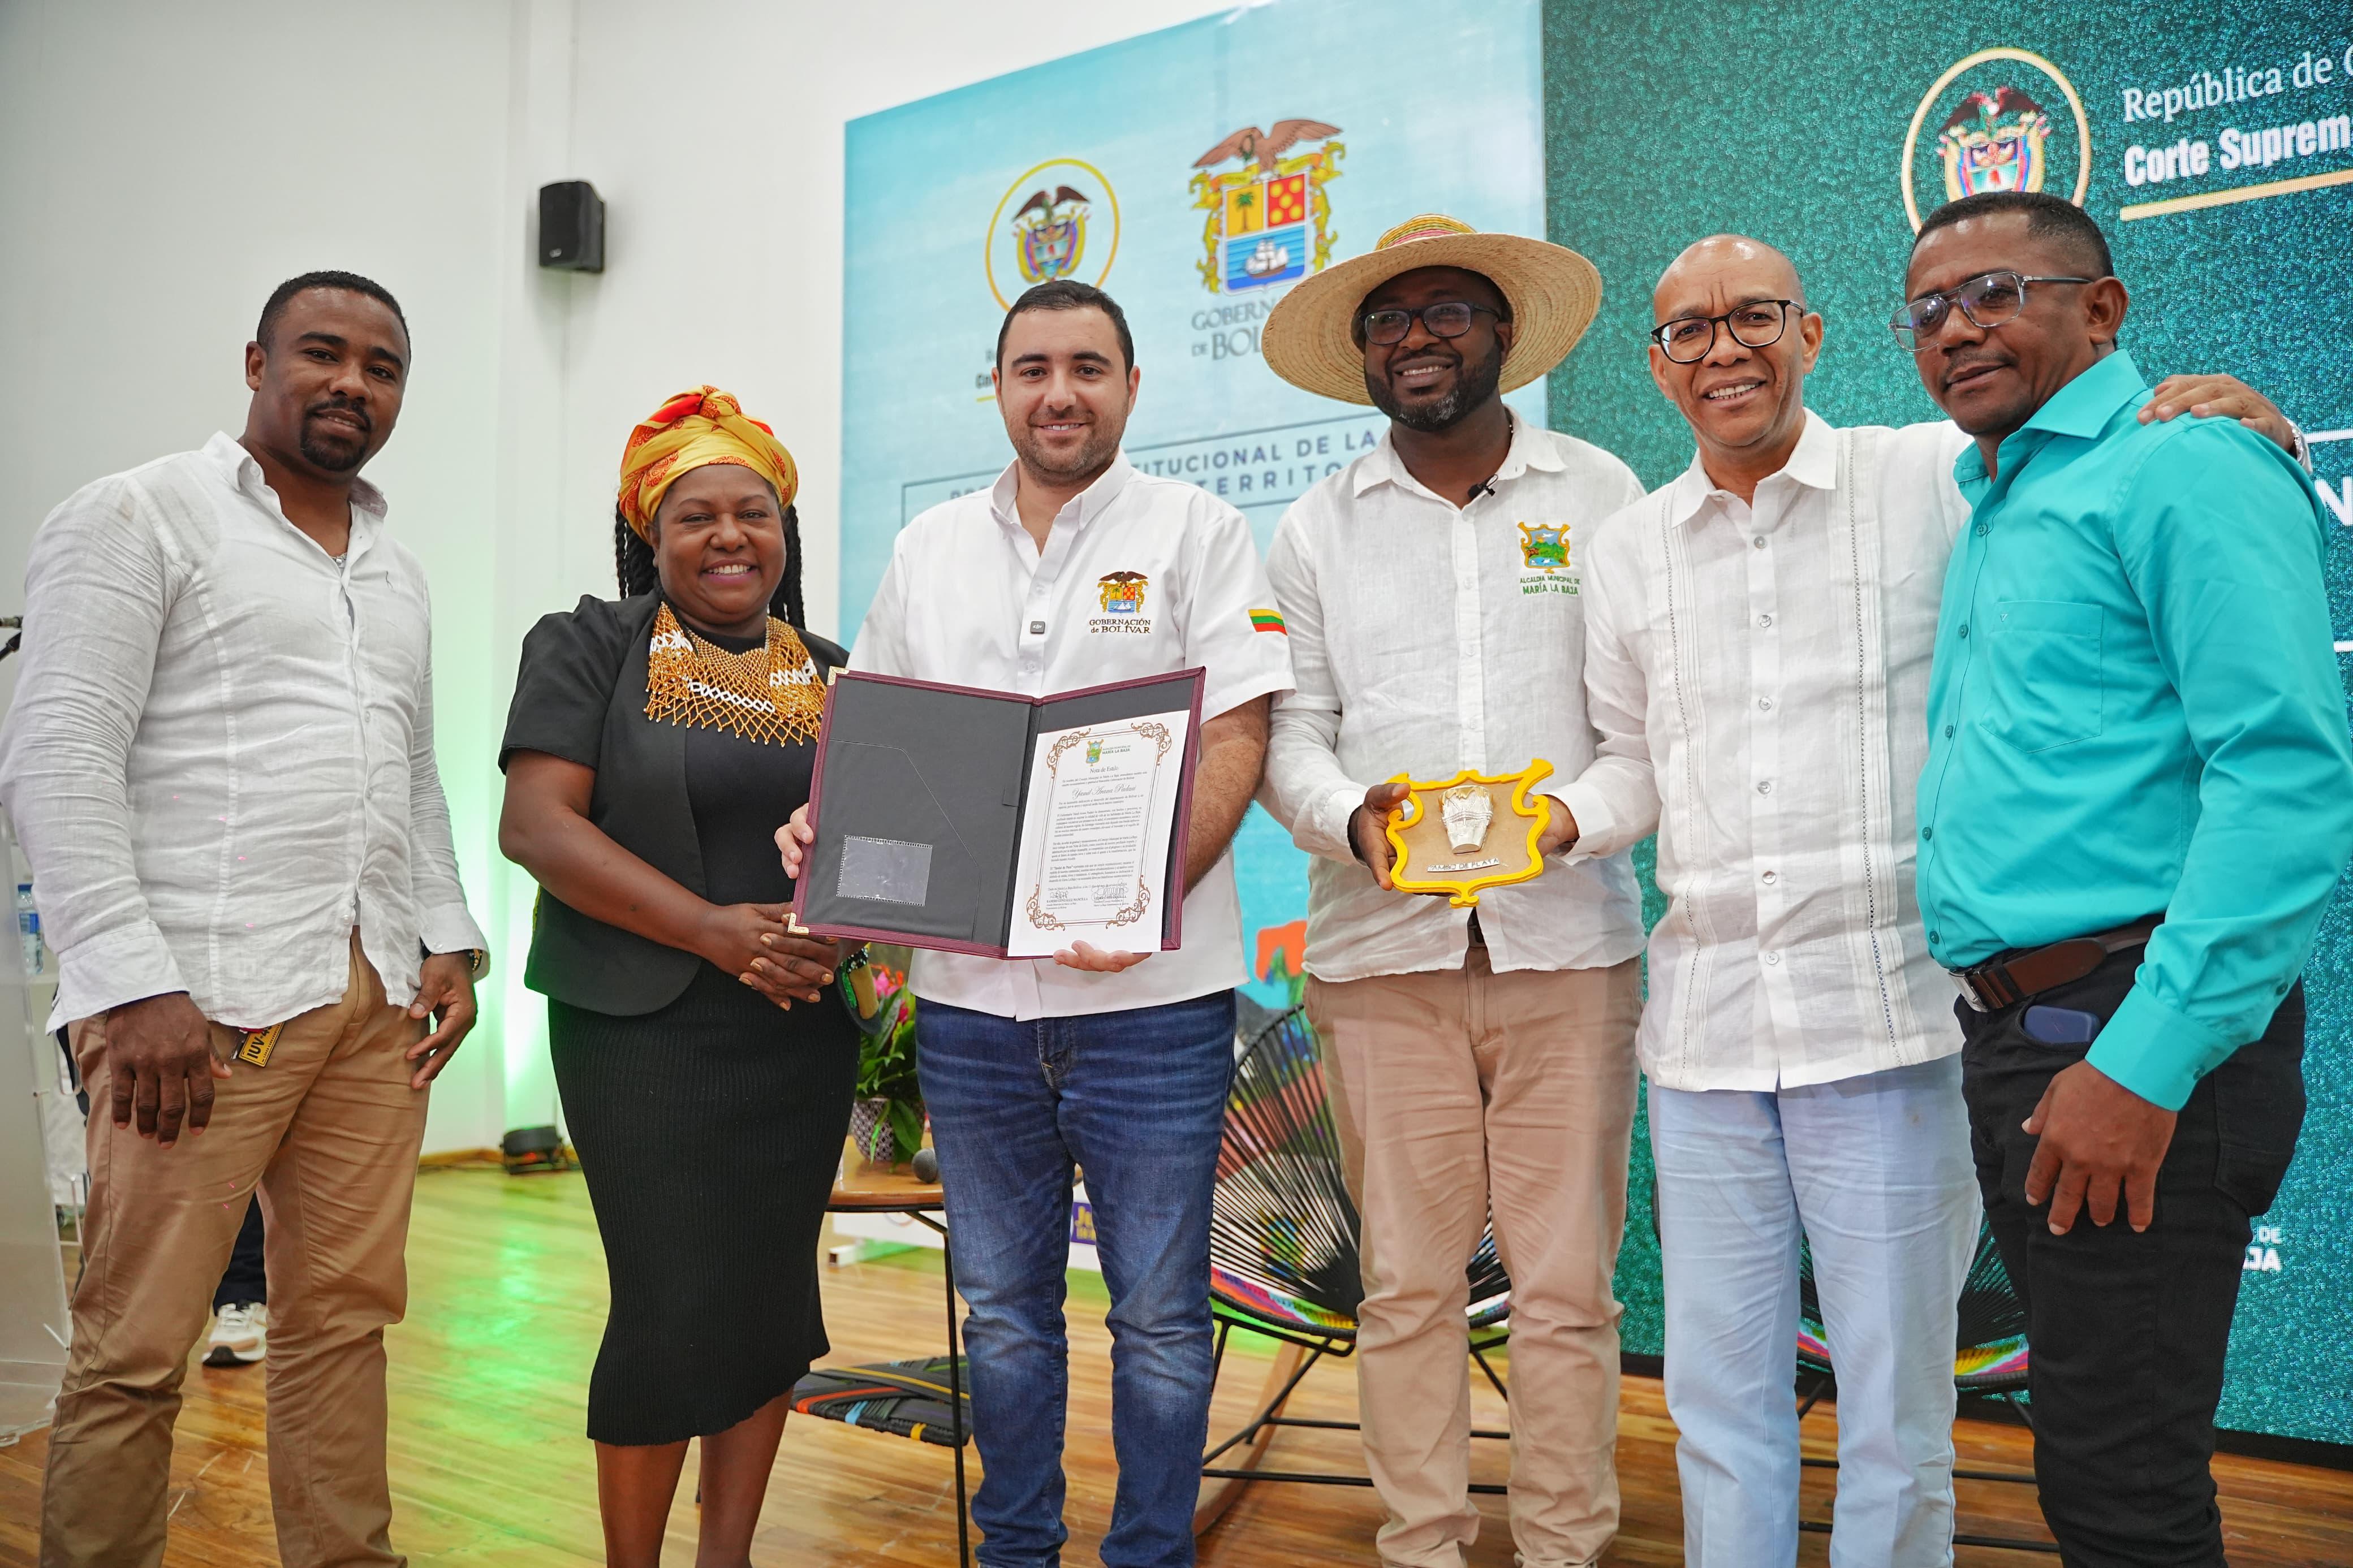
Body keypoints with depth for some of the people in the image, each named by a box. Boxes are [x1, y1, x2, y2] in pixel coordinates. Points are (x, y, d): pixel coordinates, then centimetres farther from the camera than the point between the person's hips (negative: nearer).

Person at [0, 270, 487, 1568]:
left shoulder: (397, 573, 20)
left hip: (377, 999, 6)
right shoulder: (140, 519, 0)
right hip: (202, 1001, -6)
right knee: (137, 1352, -1)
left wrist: (447, 941, 11)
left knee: (347, 1315, 10)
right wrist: (137, 987, -16)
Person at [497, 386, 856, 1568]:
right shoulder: (590, 648, 0)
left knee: (772, 1291, 9)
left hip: (802, 1029, 4)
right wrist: (712, 927, -19)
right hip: (644, 1028, -4)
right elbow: (536, 821, -10)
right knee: (671, 1304, -3)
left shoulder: (834, 675, 11)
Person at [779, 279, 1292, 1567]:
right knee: (1002, 1306, 17)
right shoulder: (930, 547, 13)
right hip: (967, 995, 4)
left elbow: (1235, 740, -8)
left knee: (1158, 1317, 7)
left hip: (1149, 998, -3)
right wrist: (826, 820, -4)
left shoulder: (1196, 531, 0)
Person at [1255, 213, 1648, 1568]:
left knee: (1569, 1281, 3)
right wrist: (1352, 818, -12)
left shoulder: (1602, 494, 8)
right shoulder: (1318, 530, 11)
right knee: (1407, 1282, 5)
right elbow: (1289, 731, 7)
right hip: (1385, 943, 1)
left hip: (1568, 936, 0)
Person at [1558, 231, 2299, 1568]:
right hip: (1705, 1025, 4)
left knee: (1895, 1415, 9)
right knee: (1717, 1398, 14)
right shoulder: (1628, 551, 11)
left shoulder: (1945, 480, -1)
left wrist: (2248, 435, -14)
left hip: (1888, 1013, -3)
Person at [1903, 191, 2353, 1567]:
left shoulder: (2182, 467, -8)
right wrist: (2012, 1033, 16)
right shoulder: (1996, 509, 20)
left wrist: (2147, 1061, -22)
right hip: (2020, 1033, 9)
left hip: (2132, 1033, -9)